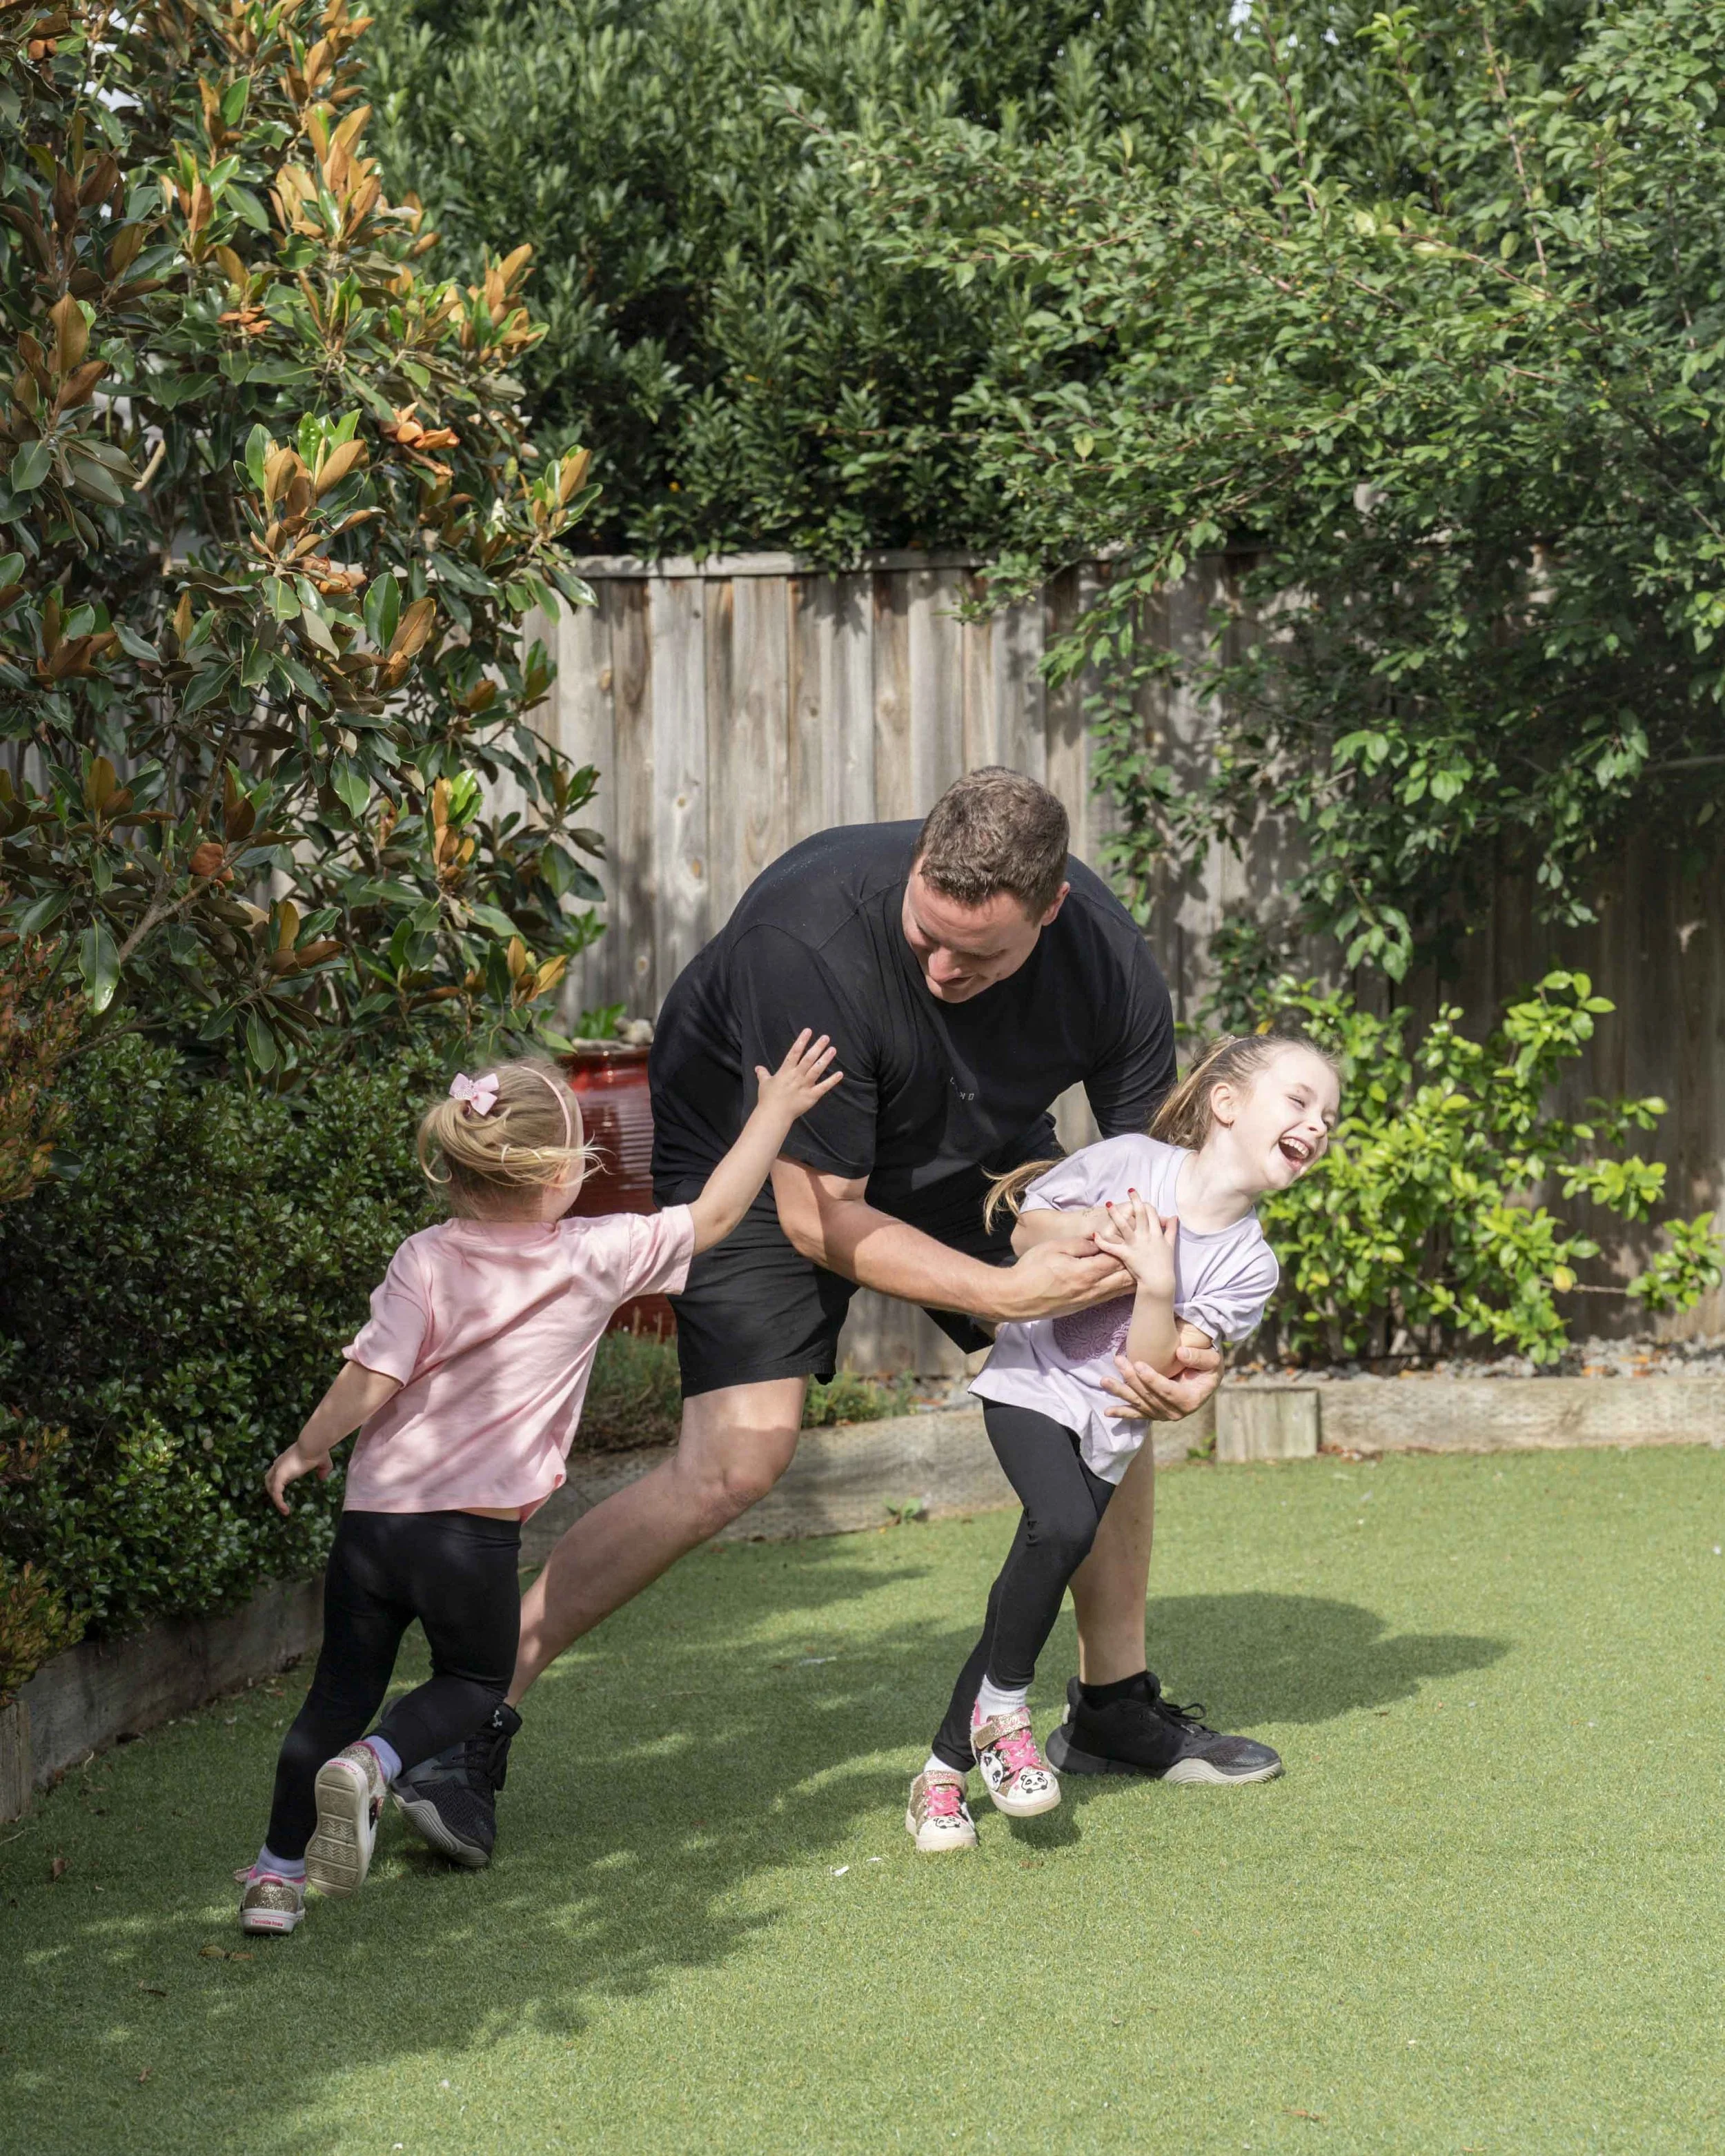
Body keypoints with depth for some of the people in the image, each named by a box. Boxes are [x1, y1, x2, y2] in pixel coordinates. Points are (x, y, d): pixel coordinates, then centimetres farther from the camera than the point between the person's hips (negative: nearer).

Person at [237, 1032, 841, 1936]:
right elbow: (713, 1214, 6)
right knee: (473, 1685, 19)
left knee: (340, 1689, 15)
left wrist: (305, 1451, 7)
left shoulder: (426, 1260, -4)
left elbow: (371, 1380, -9)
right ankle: (371, 1764, -11)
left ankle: (277, 1870, 11)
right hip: (476, 1533, -2)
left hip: (374, 1516, 2)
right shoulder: (597, 1258, -4)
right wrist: (774, 1112, 16)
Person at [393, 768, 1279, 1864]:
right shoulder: (810, 938, -39)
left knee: (1112, 1375, -5)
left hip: (972, 1152, 5)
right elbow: (820, 1216, -30)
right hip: (767, 1155, -5)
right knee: (739, 1456, -21)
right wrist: (1003, 1292, -39)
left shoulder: (1109, 960, -24)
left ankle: (1120, 1702, 16)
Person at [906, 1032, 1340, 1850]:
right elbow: (1024, 1226, 4)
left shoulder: (1248, 1267, -5)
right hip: (1034, 1381, -3)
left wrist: (1157, 1285, -24)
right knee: (1064, 1524, -27)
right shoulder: (1128, 1163, -11)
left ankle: (946, 1767, 12)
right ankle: (1003, 1705, -7)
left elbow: (1151, 1370, -11)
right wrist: (1086, 1235, -11)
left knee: (1033, 1589, -1)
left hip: (1108, 1429, 3)